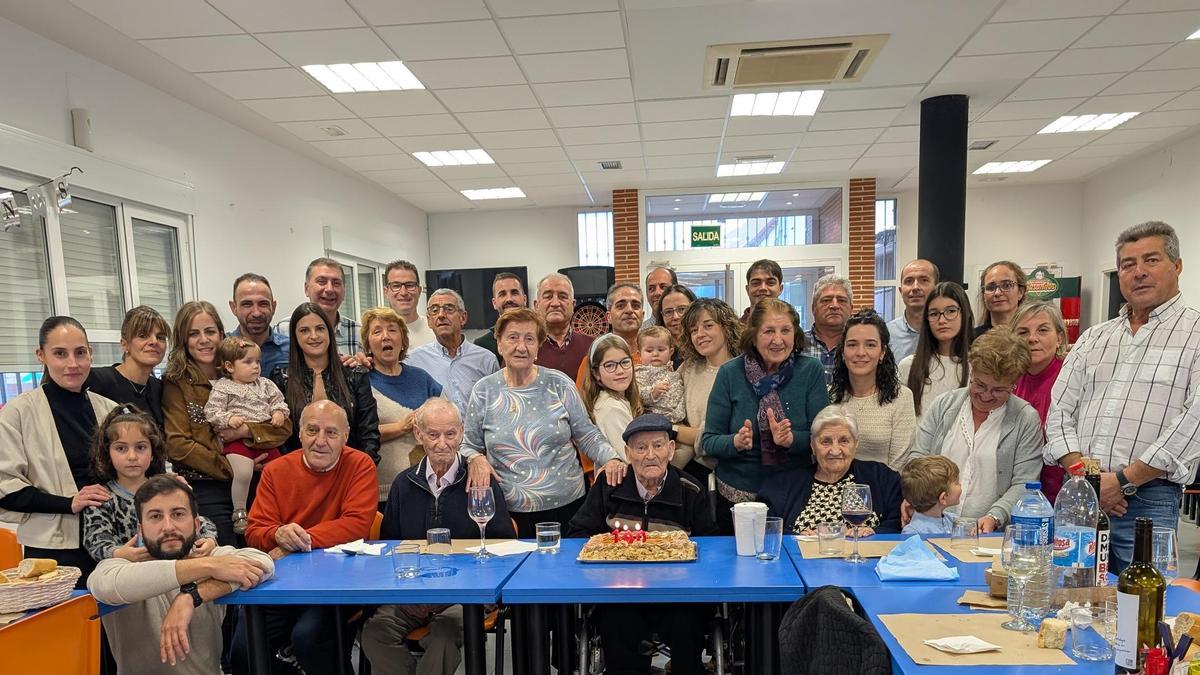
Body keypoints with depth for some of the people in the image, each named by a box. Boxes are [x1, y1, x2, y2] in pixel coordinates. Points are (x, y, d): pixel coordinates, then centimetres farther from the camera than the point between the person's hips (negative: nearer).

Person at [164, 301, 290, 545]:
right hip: (205, 487, -3)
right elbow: (177, 445, -7)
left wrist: (245, 430, -13)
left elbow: (283, 429, 4)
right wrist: (232, 469, -11)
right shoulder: (175, 383, 1)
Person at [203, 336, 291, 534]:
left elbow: (278, 401, 17)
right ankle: (239, 513, -9)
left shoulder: (265, 384, 15)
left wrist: (279, 413, -3)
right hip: (238, 440, -5)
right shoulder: (222, 388, 1)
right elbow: (211, 411, -3)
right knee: (243, 472, -27)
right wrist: (228, 419, -18)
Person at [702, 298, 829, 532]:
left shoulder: (810, 370, -5)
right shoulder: (730, 373, -6)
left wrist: (791, 439, -27)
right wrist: (735, 442, -25)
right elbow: (708, 441, -5)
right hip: (736, 497, 0)